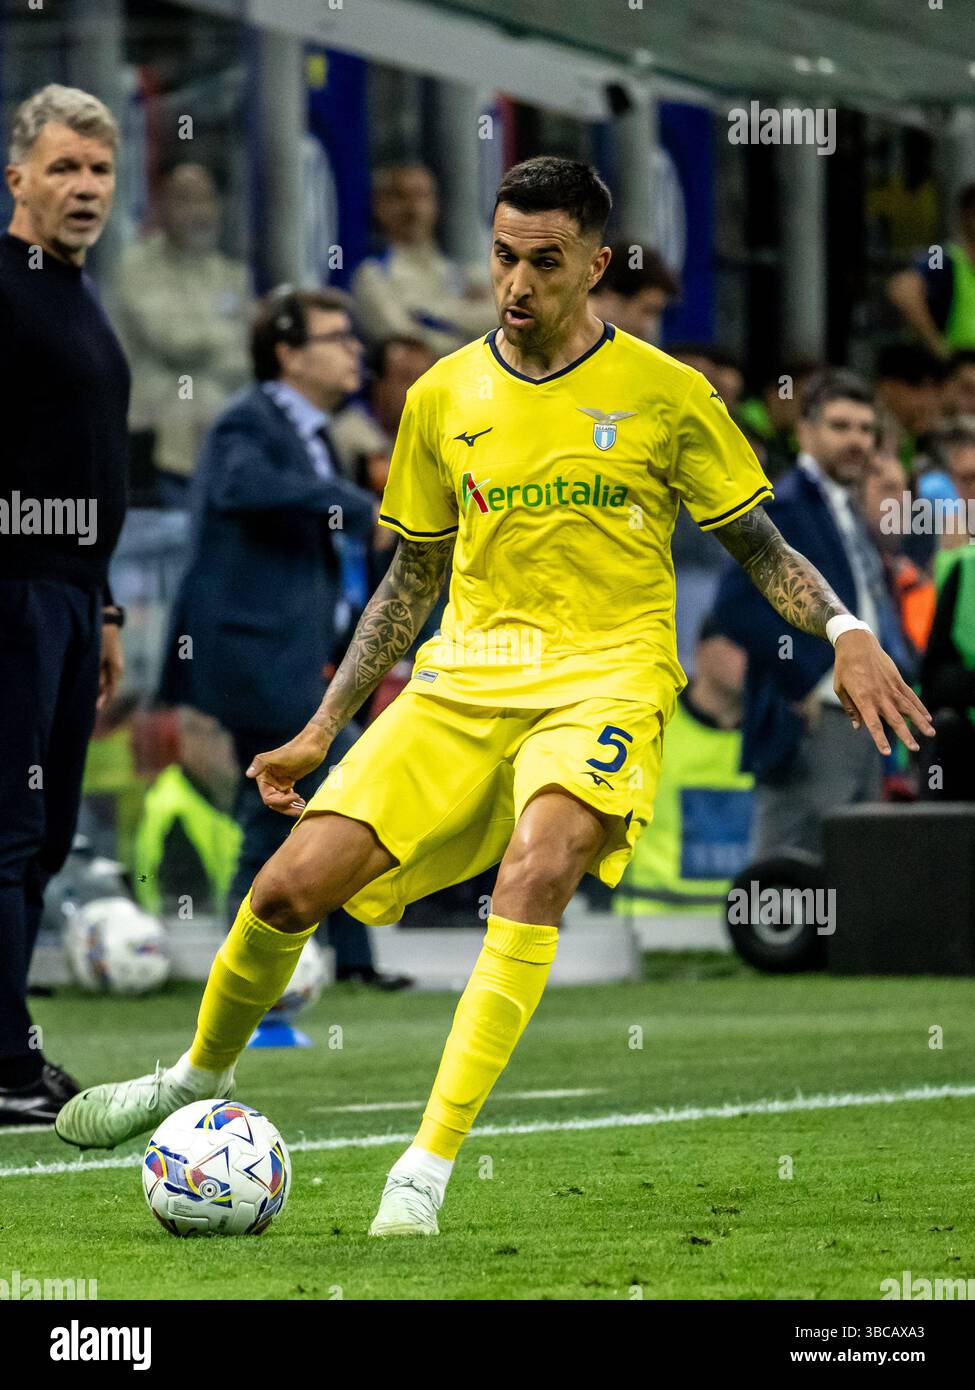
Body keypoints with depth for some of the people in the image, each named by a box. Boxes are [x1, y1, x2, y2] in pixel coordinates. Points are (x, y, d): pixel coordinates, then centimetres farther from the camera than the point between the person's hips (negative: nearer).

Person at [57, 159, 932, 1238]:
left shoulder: (663, 393, -1)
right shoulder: (445, 398, 8)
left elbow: (759, 544, 7)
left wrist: (844, 631, -11)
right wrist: (322, 730, 16)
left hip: (605, 683, -3)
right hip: (462, 681, 3)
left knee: (534, 872, -33)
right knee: (290, 886, -9)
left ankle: (428, 1167, -32)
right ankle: (201, 1077, 22)